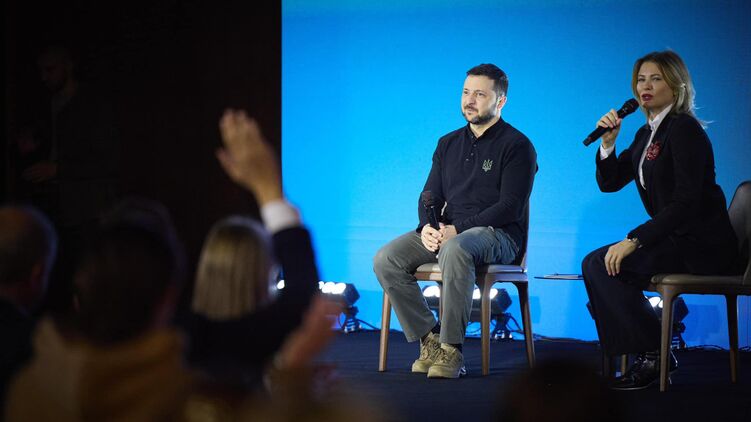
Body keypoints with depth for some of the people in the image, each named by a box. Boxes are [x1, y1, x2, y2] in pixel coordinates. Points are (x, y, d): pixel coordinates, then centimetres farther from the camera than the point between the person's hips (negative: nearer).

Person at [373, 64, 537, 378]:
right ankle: (430, 339, -12)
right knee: (386, 259, -17)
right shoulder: (449, 143, 18)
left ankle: (452, 349, -33)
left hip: (498, 235, -6)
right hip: (447, 231, 7)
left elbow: (510, 208, -12)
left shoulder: (516, 146, -2)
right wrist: (427, 227, -8)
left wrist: (458, 229, -20)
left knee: (456, 250, -41)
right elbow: (430, 196, 17)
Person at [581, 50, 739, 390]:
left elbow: (687, 200, -23)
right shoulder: (646, 133, 15)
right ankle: (646, 357, 3)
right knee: (595, 264, 0)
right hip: (675, 239, 9)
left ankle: (654, 356, -11)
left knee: (602, 265, -19)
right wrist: (608, 142, -1)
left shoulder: (684, 129, -14)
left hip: (701, 244, -9)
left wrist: (634, 240, -26)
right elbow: (609, 182, 18)